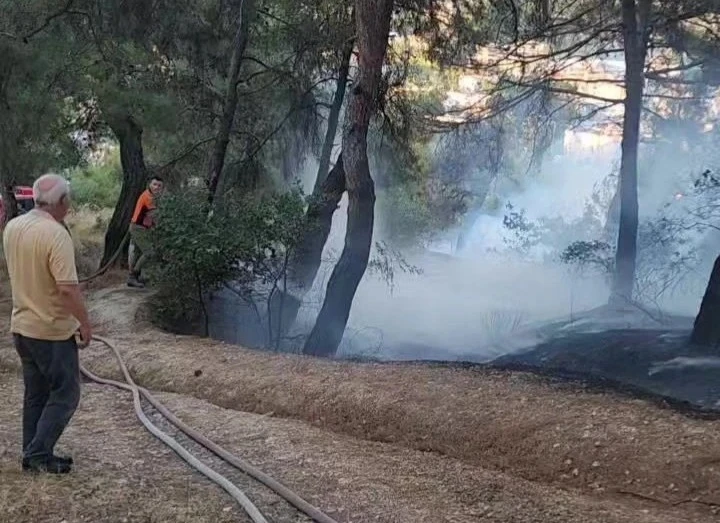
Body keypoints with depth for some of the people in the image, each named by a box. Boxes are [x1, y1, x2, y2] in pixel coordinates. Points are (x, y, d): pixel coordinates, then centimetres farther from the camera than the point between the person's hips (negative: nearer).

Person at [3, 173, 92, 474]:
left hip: (22, 326, 8)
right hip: (52, 330, -8)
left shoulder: (12, 227, 3)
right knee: (65, 394, 4)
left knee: (35, 394, 16)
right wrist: (85, 323, -15)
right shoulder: (55, 234, -23)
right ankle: (38, 454, 4)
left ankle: (34, 455, 22)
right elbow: (68, 288, -25)